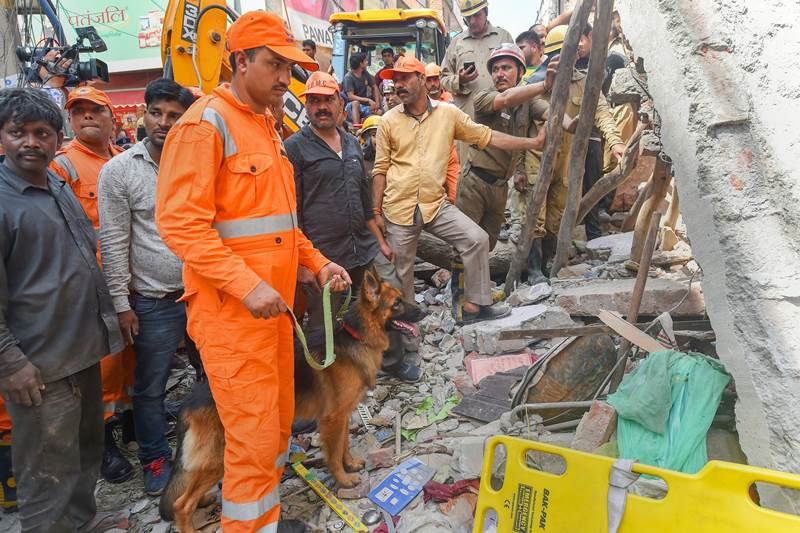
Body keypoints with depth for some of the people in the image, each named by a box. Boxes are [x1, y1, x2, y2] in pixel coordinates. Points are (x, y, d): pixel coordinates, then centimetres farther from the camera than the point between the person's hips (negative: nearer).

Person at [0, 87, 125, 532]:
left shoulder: (59, 187, 12)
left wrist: (106, 320, 20)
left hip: (85, 348, 8)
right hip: (40, 363, -8)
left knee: (87, 446, 21)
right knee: (49, 469, 3)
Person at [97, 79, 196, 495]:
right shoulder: (118, 170, -7)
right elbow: (113, 243, -6)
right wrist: (121, 303, -7)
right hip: (153, 301, -2)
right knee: (150, 387, 11)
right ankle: (155, 458, 33)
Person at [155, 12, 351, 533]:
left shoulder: (266, 125, 17)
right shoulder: (207, 122, -10)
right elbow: (179, 221, -18)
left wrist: (317, 262, 10)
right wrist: (246, 284, -24)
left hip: (274, 303, 9)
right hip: (231, 308, -9)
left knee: (279, 420, 17)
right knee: (255, 433, -3)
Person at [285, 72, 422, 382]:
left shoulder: (352, 144, 14)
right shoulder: (294, 148, -6)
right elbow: (291, 211, -10)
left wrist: (380, 241, 20)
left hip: (366, 249, 6)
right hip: (322, 257, -6)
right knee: (323, 329, 6)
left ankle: (392, 360, 36)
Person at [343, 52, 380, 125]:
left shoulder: (365, 73, 6)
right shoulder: (348, 77, -12)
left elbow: (374, 88, 15)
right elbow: (351, 96, -20)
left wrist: (376, 103, -1)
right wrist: (368, 100, -26)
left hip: (364, 106, 5)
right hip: (352, 105, -5)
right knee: (355, 103, -39)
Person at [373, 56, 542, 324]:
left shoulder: (448, 113, 1)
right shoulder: (388, 122, 0)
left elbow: (488, 137, 2)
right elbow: (380, 169, 3)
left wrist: (533, 142, -3)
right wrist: (377, 211, 0)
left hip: (436, 204, 1)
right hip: (398, 209, -1)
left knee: (477, 239, -12)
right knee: (401, 270, 8)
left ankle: (474, 305, 4)